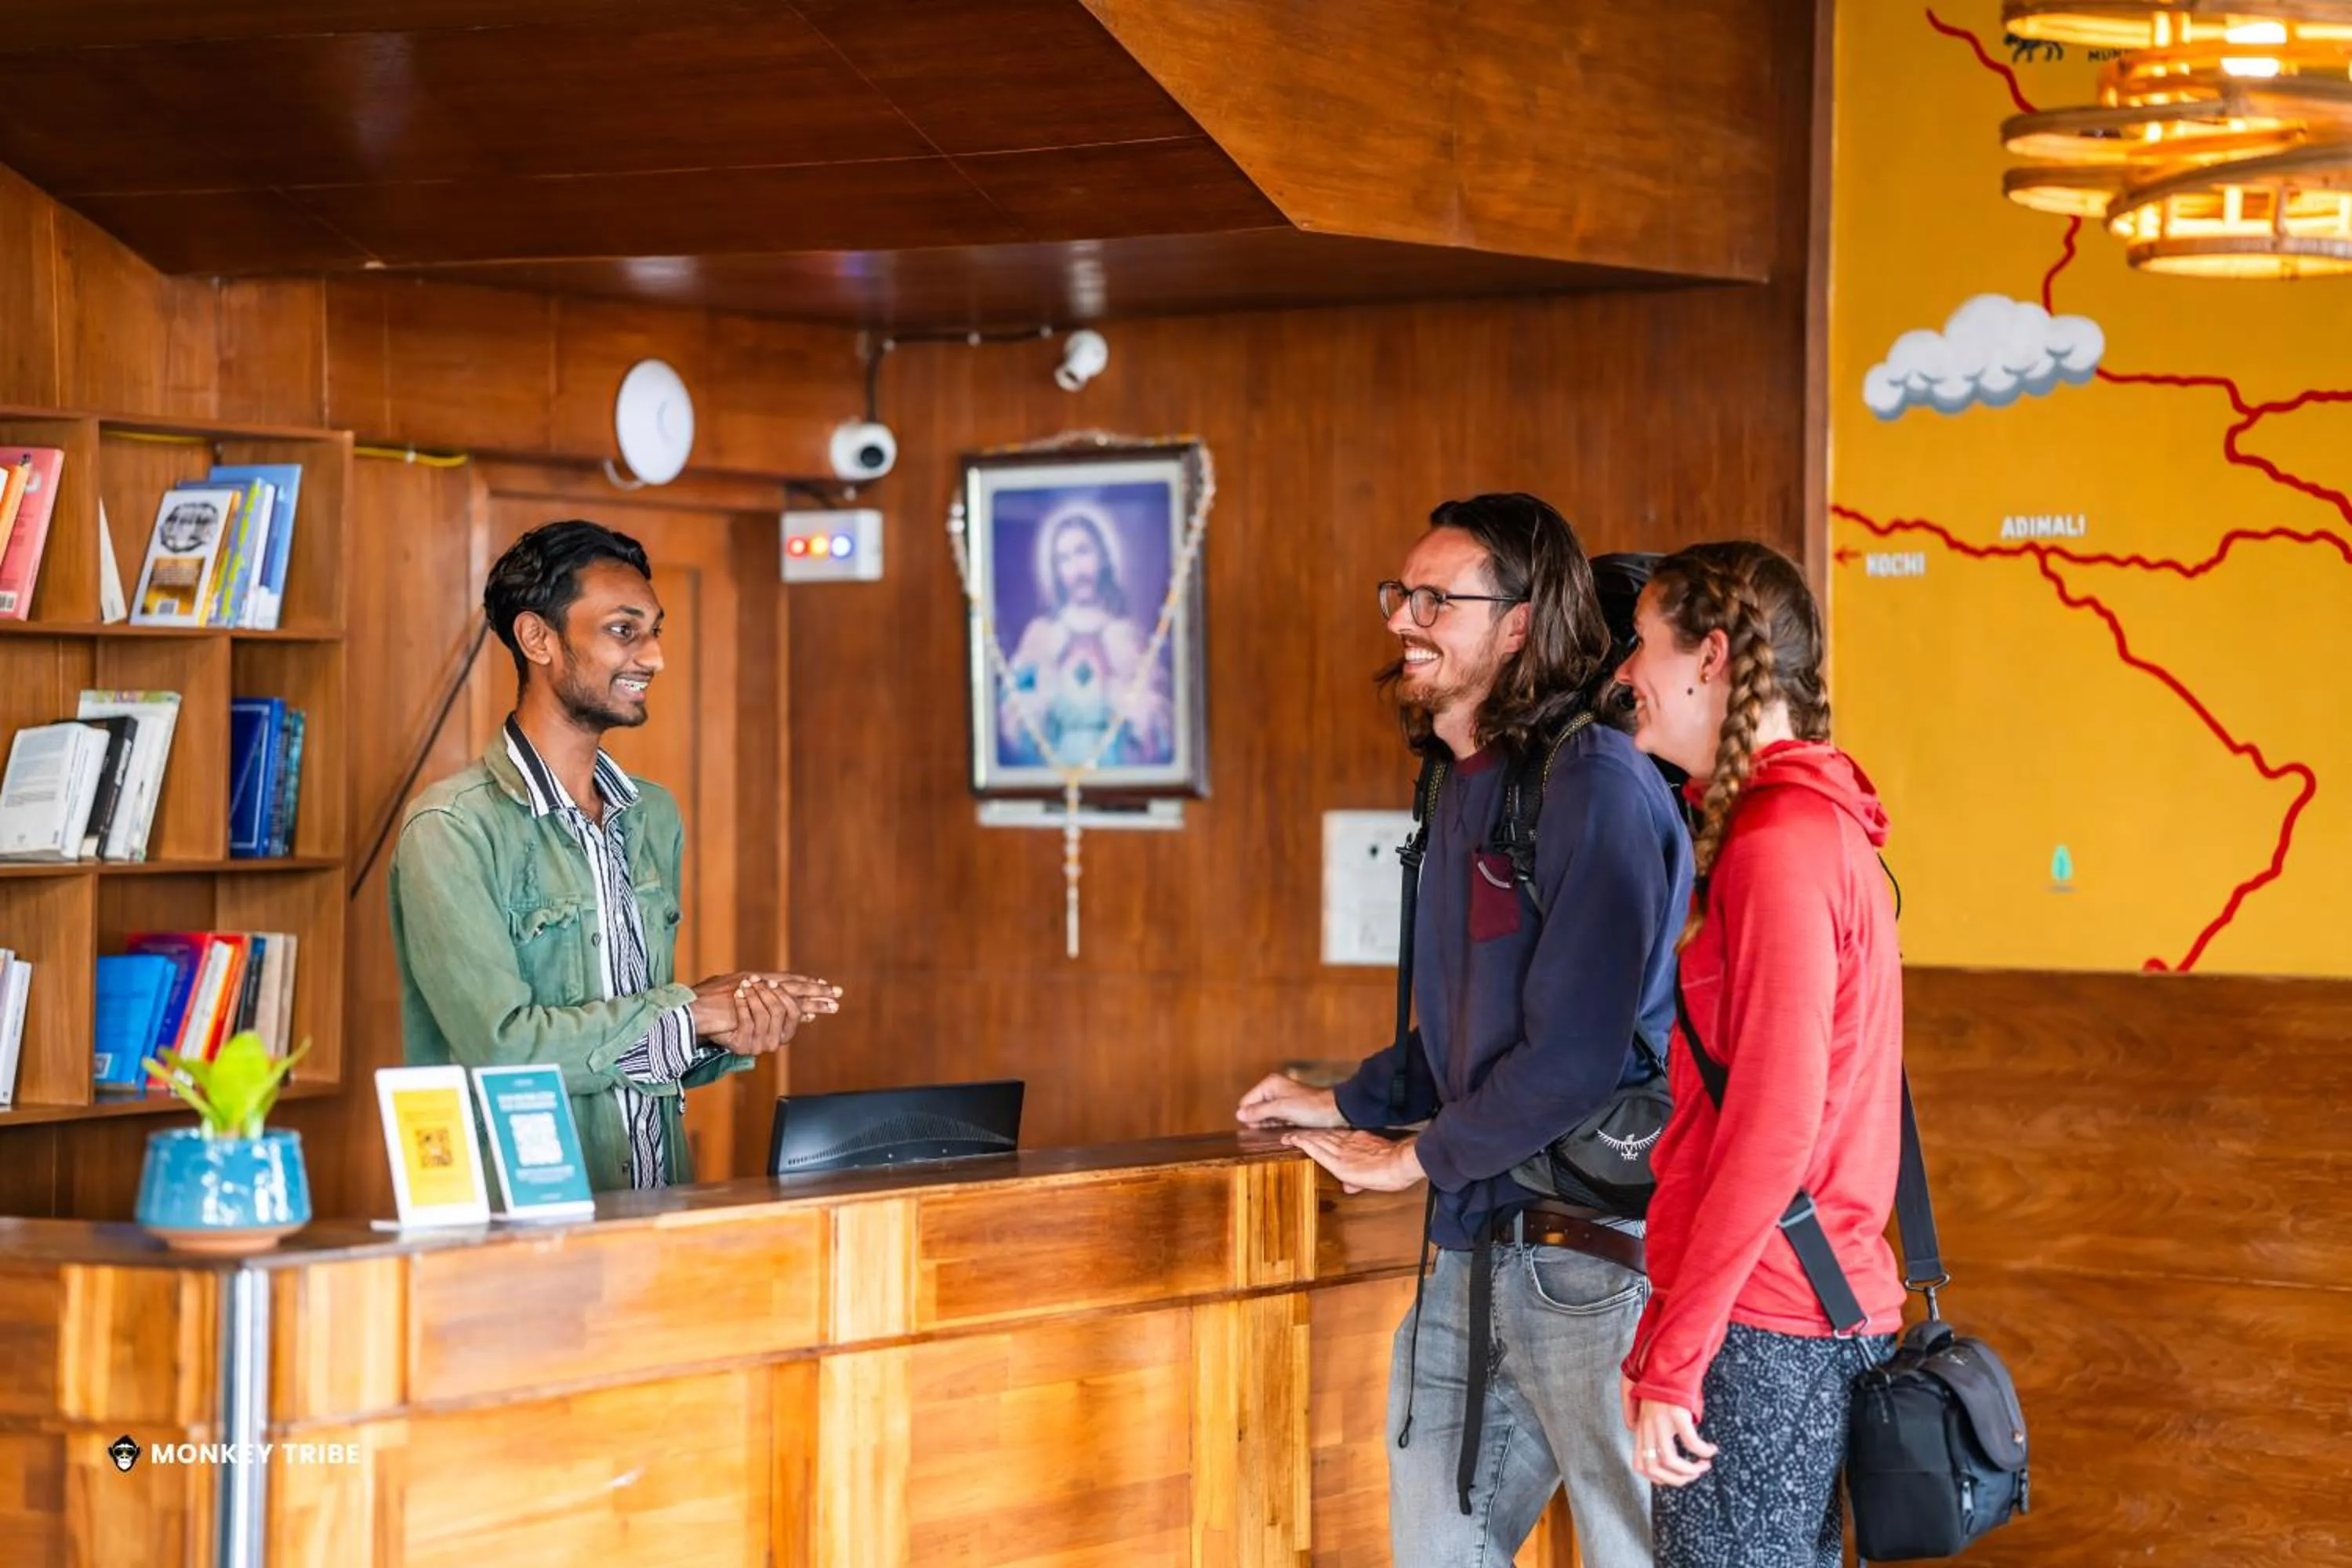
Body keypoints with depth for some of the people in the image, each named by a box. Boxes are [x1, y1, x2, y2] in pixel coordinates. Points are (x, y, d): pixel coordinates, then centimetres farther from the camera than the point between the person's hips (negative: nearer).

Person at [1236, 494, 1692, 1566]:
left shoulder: (1596, 787, -16)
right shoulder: (1466, 787, 13)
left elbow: (1574, 1053, -21)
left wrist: (1414, 1159, -10)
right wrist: (1347, 1105, 20)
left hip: (1595, 1247, -9)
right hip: (1477, 1252, 9)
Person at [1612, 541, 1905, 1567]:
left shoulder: (1779, 846, -14)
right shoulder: (1824, 827, 16)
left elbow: (1771, 1126, -19)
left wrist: (1670, 1358, -17)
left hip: (1761, 1329, -10)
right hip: (1836, 1312, 10)